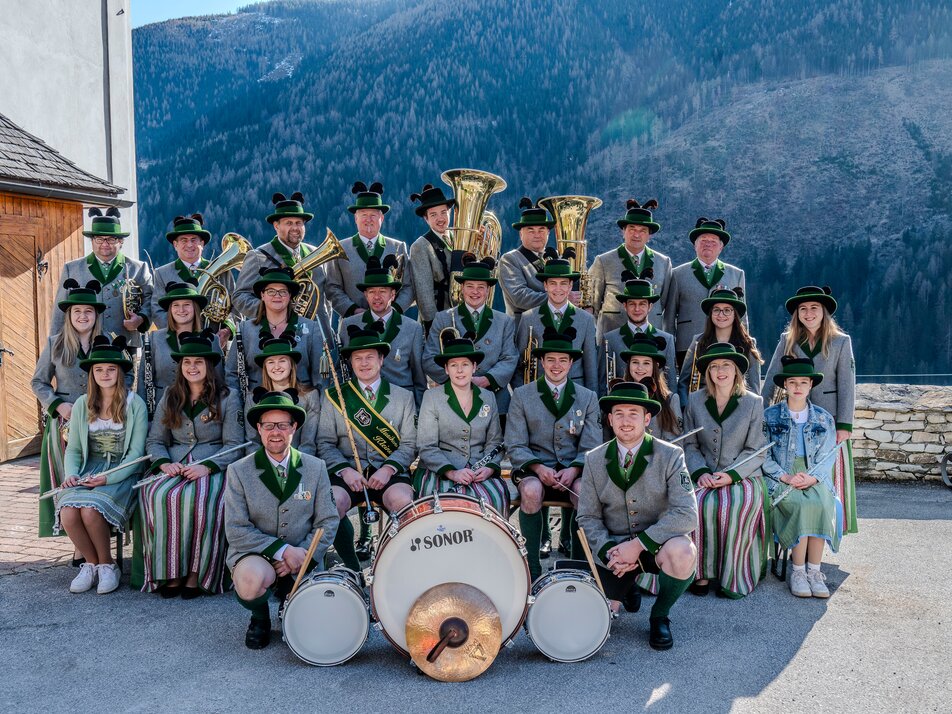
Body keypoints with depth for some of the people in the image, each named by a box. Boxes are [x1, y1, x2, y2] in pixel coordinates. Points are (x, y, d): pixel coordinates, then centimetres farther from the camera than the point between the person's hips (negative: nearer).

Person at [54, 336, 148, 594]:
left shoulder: (134, 404, -2)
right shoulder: (82, 404, 10)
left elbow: (136, 452, -5)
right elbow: (73, 449, 11)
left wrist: (108, 478, -18)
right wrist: (71, 474, -9)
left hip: (122, 474, -4)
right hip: (88, 472, 4)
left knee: (91, 510, -30)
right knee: (68, 513, -25)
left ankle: (106, 564, -3)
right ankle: (92, 563, 2)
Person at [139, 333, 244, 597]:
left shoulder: (227, 398, 5)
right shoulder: (170, 397, 17)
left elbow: (234, 445, -2)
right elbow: (154, 441, 13)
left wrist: (207, 466, -18)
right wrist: (164, 463, -9)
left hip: (212, 469, -3)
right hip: (173, 469, 3)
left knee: (197, 499, -35)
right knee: (159, 496, -30)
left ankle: (197, 574, -23)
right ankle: (169, 573, -23)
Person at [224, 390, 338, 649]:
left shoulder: (315, 468, 1)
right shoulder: (239, 471, -5)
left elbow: (328, 522, 1)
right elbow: (236, 531, -10)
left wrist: (301, 556, -13)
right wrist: (282, 550, -18)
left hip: (303, 560, 2)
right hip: (254, 555, -2)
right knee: (252, 580, -36)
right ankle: (260, 618, 2)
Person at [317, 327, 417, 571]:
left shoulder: (403, 397, 13)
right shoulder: (334, 397, 12)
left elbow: (409, 444, 7)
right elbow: (325, 443, 7)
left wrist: (388, 469, -11)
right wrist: (344, 470, -11)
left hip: (389, 472, 0)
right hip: (347, 471, 0)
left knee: (404, 502, -32)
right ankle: (353, 569, -10)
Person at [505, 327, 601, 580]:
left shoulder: (588, 398, 10)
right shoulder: (522, 395, 6)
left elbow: (591, 447, 4)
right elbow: (515, 446, 0)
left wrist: (574, 470, -16)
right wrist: (538, 467, -19)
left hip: (574, 471, 1)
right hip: (534, 469, -1)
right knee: (531, 491, -35)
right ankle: (531, 569, -20)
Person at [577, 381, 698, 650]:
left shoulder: (671, 456, -9)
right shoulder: (594, 460, -1)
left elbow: (687, 514, -19)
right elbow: (587, 517, 0)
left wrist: (640, 544, -26)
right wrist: (609, 552, -18)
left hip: (657, 544, -2)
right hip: (614, 547, 2)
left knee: (683, 552, -35)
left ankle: (660, 616, -4)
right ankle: (626, 587, 23)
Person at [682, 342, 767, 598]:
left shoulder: (754, 403, 4)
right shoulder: (695, 401, 10)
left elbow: (756, 451, 1)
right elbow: (690, 445, 9)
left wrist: (731, 474, -14)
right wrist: (700, 472, -10)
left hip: (742, 475, -1)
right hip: (704, 476, 1)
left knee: (736, 505, -33)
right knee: (698, 504, -31)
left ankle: (732, 577, -16)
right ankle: (703, 572, -19)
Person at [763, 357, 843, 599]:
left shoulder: (824, 418, 13)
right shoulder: (770, 416, 8)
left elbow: (827, 456, 7)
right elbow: (764, 456, 2)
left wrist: (813, 477, -12)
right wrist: (785, 476, -13)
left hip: (815, 478, 2)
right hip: (781, 479, -2)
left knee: (822, 505, -30)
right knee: (803, 505, -31)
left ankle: (814, 570, -23)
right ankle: (798, 571, -23)